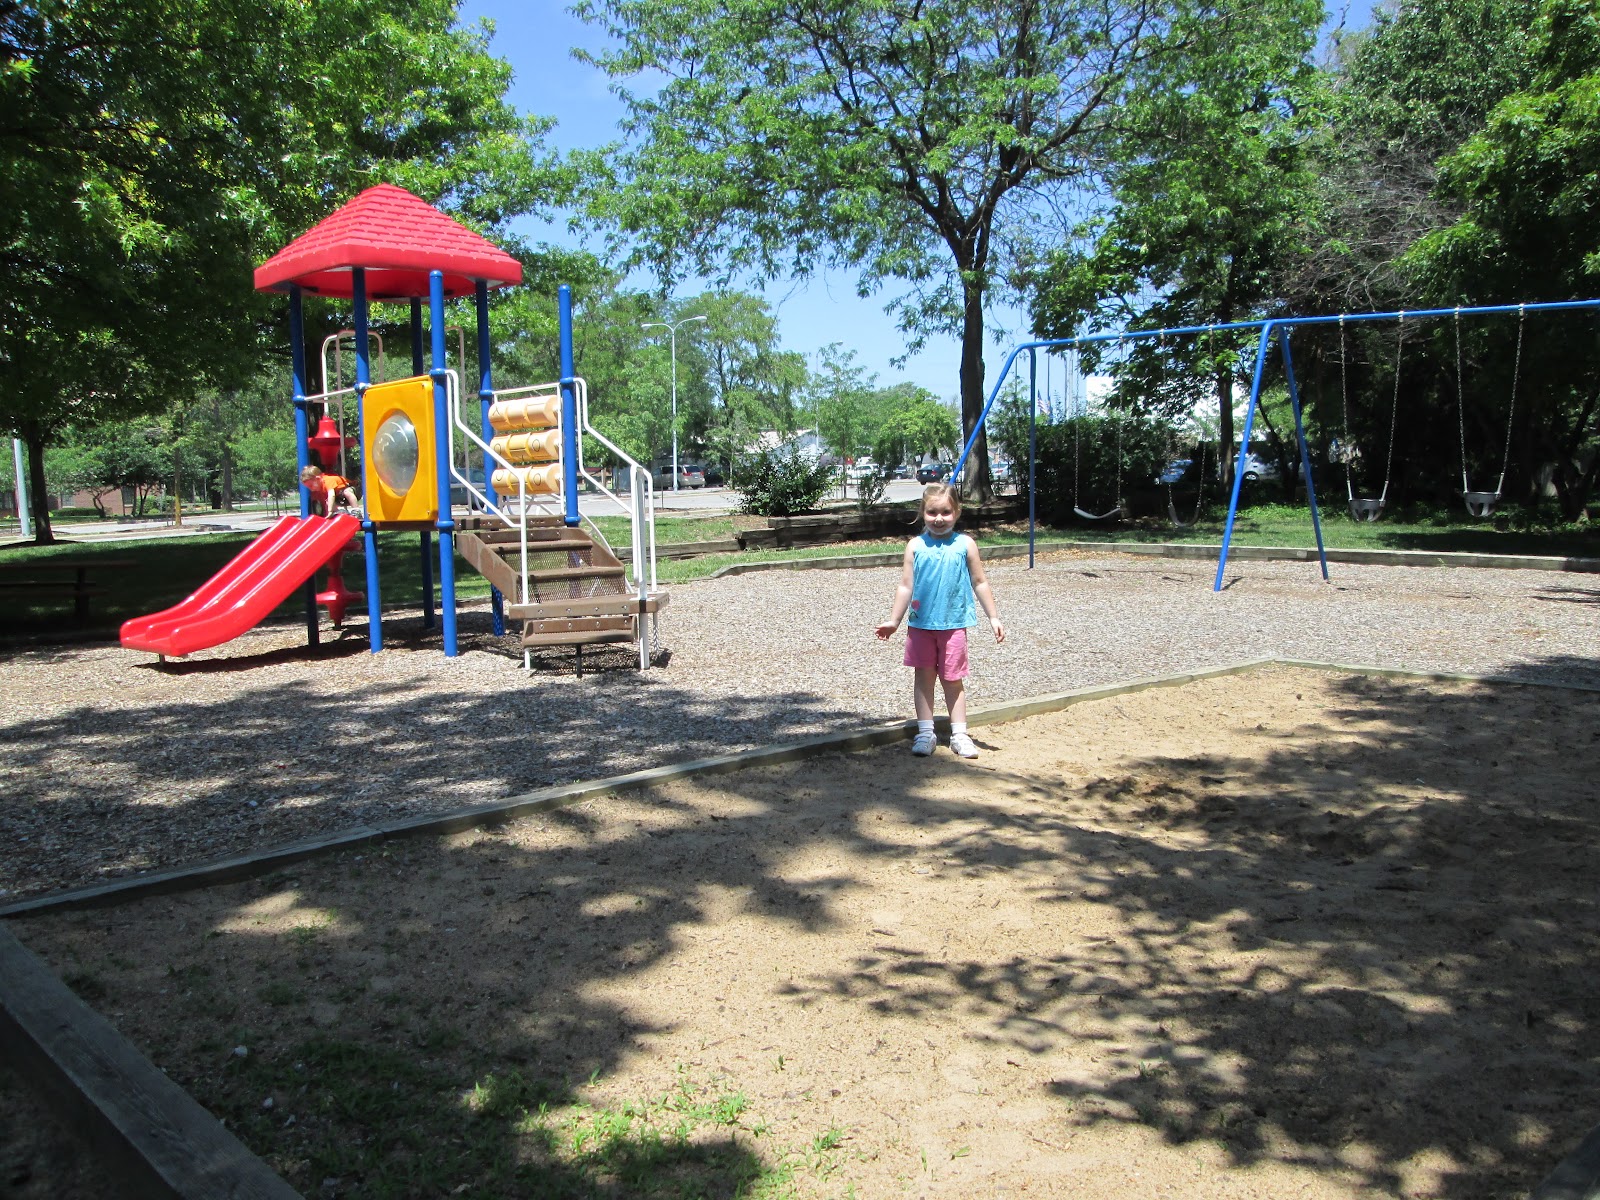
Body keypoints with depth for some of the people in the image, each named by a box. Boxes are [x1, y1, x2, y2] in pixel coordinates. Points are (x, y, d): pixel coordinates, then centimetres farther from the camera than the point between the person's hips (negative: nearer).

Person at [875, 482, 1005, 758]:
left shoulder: (965, 545, -2)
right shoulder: (916, 546, -2)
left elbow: (980, 583, 4)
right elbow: (905, 586, 2)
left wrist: (994, 618, 3)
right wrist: (894, 620, 2)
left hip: (953, 624, -1)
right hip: (920, 624, 1)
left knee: (953, 679, 6)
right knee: (923, 676, 8)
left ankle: (959, 734, 14)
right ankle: (925, 732, 15)